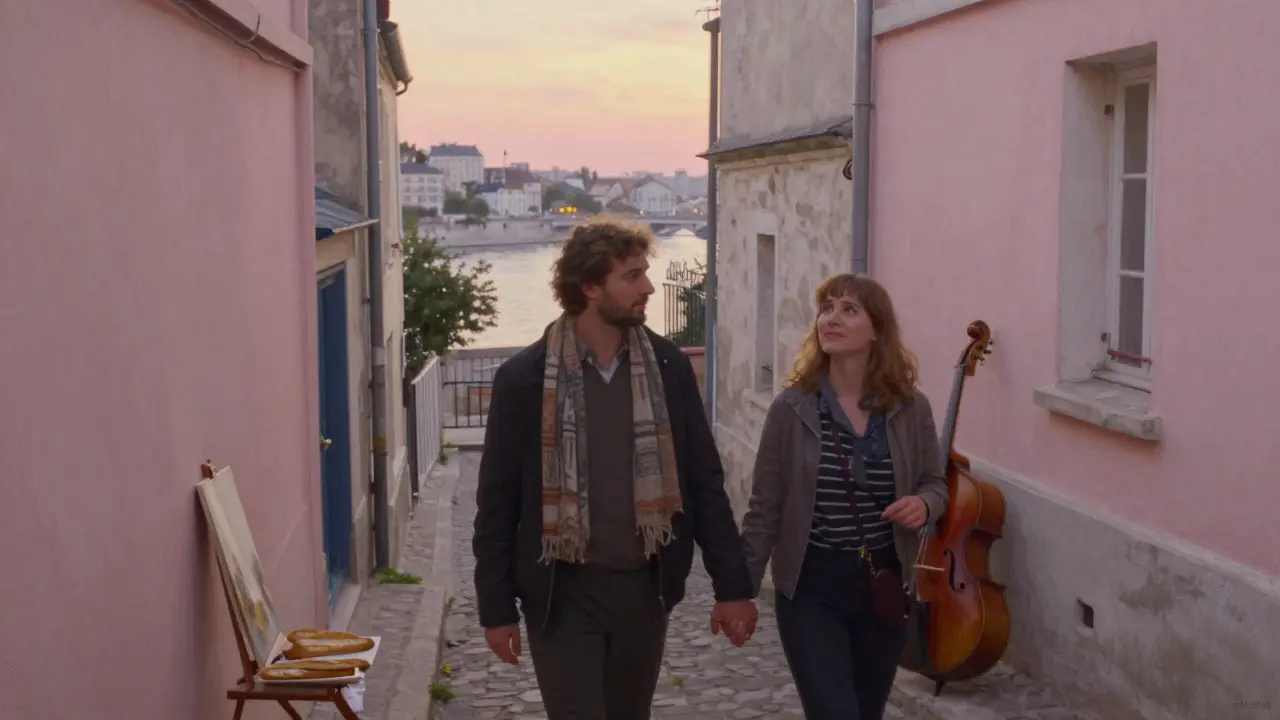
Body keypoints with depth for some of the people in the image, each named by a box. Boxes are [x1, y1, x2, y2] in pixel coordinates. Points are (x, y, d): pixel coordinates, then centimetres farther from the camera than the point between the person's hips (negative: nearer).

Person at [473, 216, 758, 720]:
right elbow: (497, 502, -4)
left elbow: (704, 482, 3)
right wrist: (496, 608, -4)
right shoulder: (524, 378, -8)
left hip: (643, 588, 3)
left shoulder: (668, 367, -1)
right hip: (563, 593, -3)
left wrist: (732, 585, 0)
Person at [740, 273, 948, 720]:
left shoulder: (911, 407, -3)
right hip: (811, 587, -3)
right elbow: (765, 509, -4)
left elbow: (935, 483, 10)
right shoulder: (791, 407, -8)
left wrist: (923, 505, -14)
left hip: (884, 585, 3)